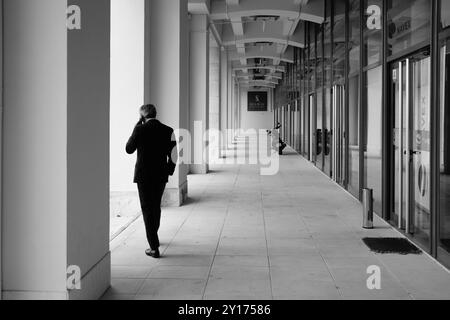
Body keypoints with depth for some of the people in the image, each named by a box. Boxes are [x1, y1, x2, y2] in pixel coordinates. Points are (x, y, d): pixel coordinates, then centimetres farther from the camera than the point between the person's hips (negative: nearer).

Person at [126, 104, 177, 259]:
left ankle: (154, 247, -4)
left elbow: (129, 149, 4)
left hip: (143, 176, -4)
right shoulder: (168, 131, -1)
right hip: (161, 176, 4)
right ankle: (153, 238, 42)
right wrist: (168, 172, 12)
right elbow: (173, 156, -1)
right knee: (156, 207, 22)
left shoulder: (140, 129, -10)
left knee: (148, 210, 1)